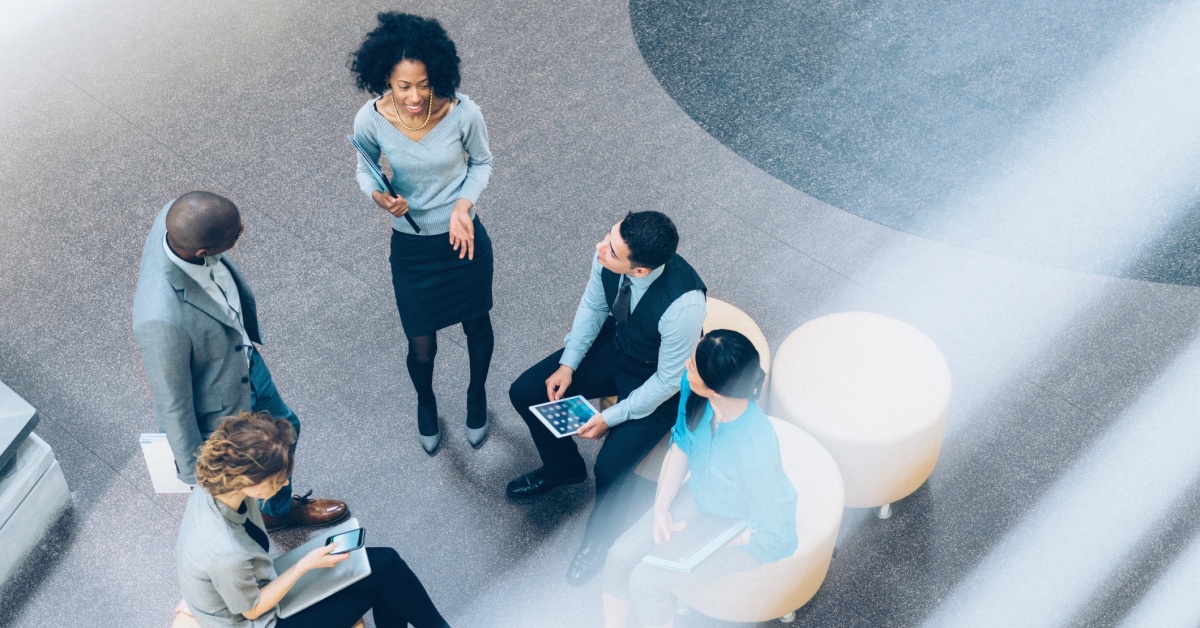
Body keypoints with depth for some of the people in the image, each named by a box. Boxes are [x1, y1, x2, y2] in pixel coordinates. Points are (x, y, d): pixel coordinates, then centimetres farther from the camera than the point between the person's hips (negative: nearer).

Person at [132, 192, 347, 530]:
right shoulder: (162, 320, -47)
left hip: (244, 361, 7)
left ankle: (280, 509, 65)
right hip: (215, 418, -7)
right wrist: (195, 472, -11)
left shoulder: (178, 217, -27)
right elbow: (172, 404, -28)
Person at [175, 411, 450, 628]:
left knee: (384, 562, 2)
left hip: (251, 584, 7)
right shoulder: (227, 554, -41)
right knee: (382, 576, -3)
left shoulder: (216, 486, -20)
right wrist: (305, 565, -20)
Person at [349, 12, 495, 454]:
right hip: (411, 247, 0)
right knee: (421, 347, 12)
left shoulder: (463, 112, -24)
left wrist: (463, 205, -20)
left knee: (476, 325, 23)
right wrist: (378, 196, -24)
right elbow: (365, 171, -2)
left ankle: (477, 394, 56)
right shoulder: (370, 121, -22)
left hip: (464, 239, 0)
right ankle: (426, 402, 49)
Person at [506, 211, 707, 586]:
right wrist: (568, 363, -6)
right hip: (614, 345, 6)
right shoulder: (609, 254, -24)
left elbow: (669, 380, -26)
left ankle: (601, 538, 14)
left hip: (658, 384, -6)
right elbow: (593, 305, -2)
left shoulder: (683, 303, -41)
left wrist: (611, 418, -20)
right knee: (526, 393, 0)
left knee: (610, 467, -21)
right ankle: (563, 467, 31)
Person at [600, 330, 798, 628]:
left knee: (645, 581, -10)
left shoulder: (756, 449, -40)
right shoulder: (690, 387, -23)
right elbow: (680, 446, -1)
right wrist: (661, 507, -10)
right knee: (622, 554, -4)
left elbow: (773, 535, -25)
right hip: (701, 497, 6)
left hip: (748, 534, -6)